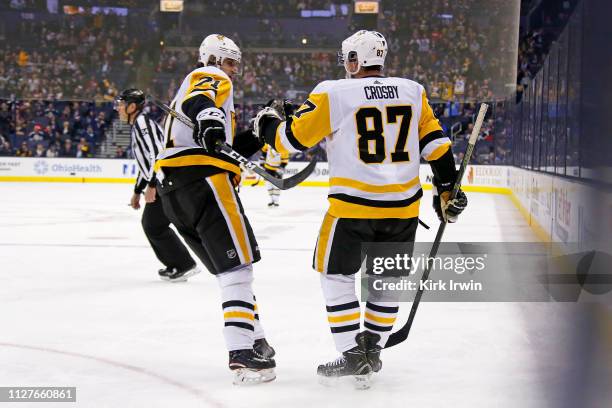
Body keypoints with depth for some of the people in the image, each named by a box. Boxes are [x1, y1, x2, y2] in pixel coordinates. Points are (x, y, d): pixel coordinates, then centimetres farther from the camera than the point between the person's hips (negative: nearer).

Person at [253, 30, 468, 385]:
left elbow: (292, 138, -2)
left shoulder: (333, 94, -5)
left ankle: (353, 355, 6)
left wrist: (268, 124, 19)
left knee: (337, 275, 11)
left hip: (353, 207, -4)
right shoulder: (412, 91, 6)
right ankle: (373, 349, 24)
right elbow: (435, 142, 7)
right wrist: (447, 189, 15)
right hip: (404, 206, 4)